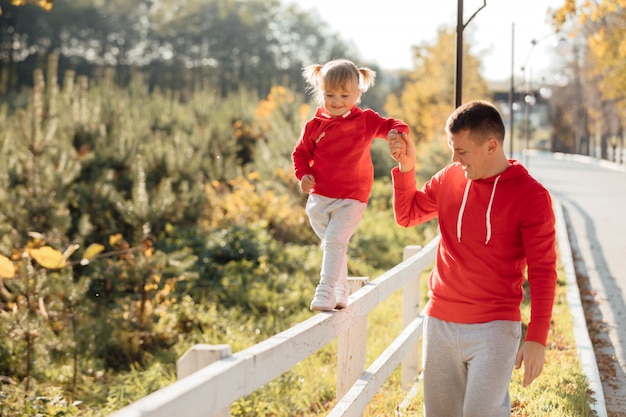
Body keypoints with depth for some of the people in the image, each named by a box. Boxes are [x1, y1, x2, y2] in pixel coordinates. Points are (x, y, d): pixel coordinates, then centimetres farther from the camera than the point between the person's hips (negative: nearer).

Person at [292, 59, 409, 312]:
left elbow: (390, 125, -1)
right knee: (329, 243, 12)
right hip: (318, 198, 3)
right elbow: (300, 153, 11)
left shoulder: (366, 120, -1)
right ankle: (340, 294, 25)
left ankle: (326, 292, -20)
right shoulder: (314, 125, 2)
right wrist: (303, 175, -6)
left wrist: (397, 132, -25)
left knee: (335, 240, -19)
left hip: (351, 199, -3)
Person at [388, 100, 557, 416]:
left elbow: (543, 272, -9)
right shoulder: (448, 179, 5)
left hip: (494, 328, -5)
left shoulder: (530, 196, -9)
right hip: (439, 322, 5)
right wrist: (406, 166, 3)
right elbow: (406, 215, 19)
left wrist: (537, 339, -14)